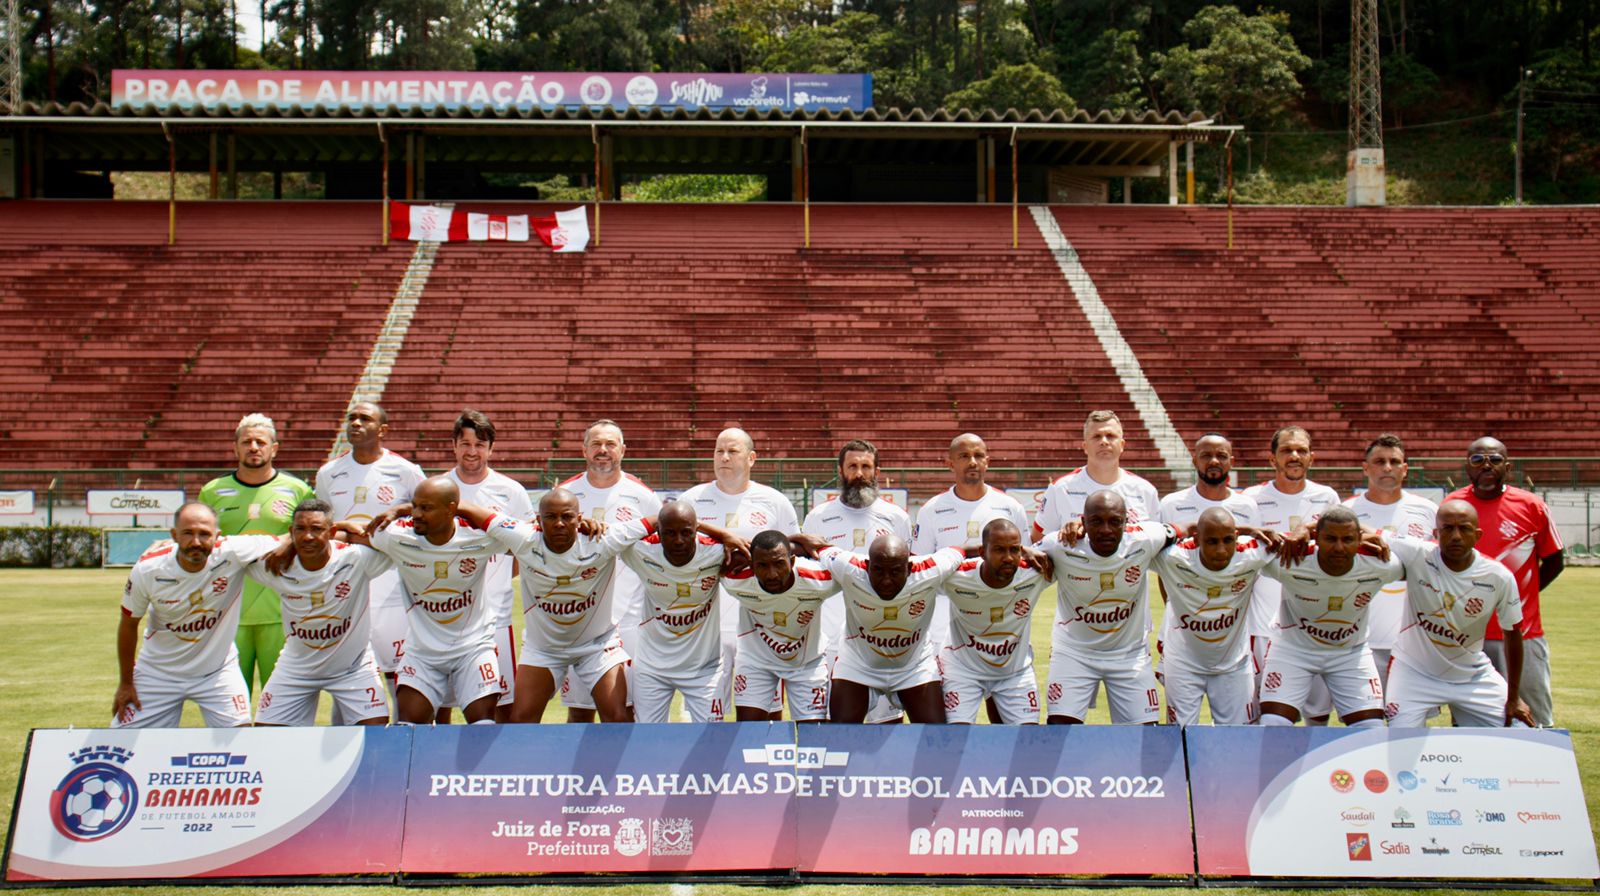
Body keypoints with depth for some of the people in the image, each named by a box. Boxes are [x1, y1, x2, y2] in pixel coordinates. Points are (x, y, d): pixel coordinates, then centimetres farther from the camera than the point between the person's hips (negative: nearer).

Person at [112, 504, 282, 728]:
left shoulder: (233, 553, -23)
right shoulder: (148, 569, -19)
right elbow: (129, 624, -3)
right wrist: (125, 682, 4)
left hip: (218, 670, -1)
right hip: (158, 673, 1)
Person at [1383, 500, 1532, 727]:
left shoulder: (1499, 578, -13)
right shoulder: (1416, 555, -19)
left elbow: (1512, 633, -1)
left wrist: (1513, 698, 3)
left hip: (1473, 677, 2)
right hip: (1414, 673, -2)